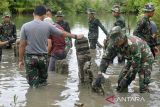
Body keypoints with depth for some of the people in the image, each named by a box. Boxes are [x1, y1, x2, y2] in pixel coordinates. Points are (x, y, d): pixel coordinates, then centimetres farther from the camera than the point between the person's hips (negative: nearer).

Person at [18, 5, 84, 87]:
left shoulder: (25, 26, -5)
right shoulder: (48, 26, -3)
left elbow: (22, 45, -4)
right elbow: (63, 33, 8)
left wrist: (20, 60, 4)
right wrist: (76, 36, 23)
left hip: (30, 57, -1)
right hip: (43, 57, 1)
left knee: (33, 85, 5)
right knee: (43, 82, 16)